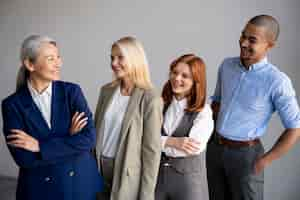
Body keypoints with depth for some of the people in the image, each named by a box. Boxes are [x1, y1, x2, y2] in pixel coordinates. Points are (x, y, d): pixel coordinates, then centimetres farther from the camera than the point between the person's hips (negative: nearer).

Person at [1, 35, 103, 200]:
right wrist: (70, 140, -17)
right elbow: (23, 158, -15)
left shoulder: (72, 91, -6)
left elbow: (89, 138, -15)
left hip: (81, 182, 2)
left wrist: (40, 146, -18)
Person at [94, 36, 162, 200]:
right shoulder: (106, 90, 3)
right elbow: (96, 131, 10)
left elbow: (152, 150, -13)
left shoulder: (150, 99, -14)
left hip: (128, 176, -5)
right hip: (100, 169, 5)